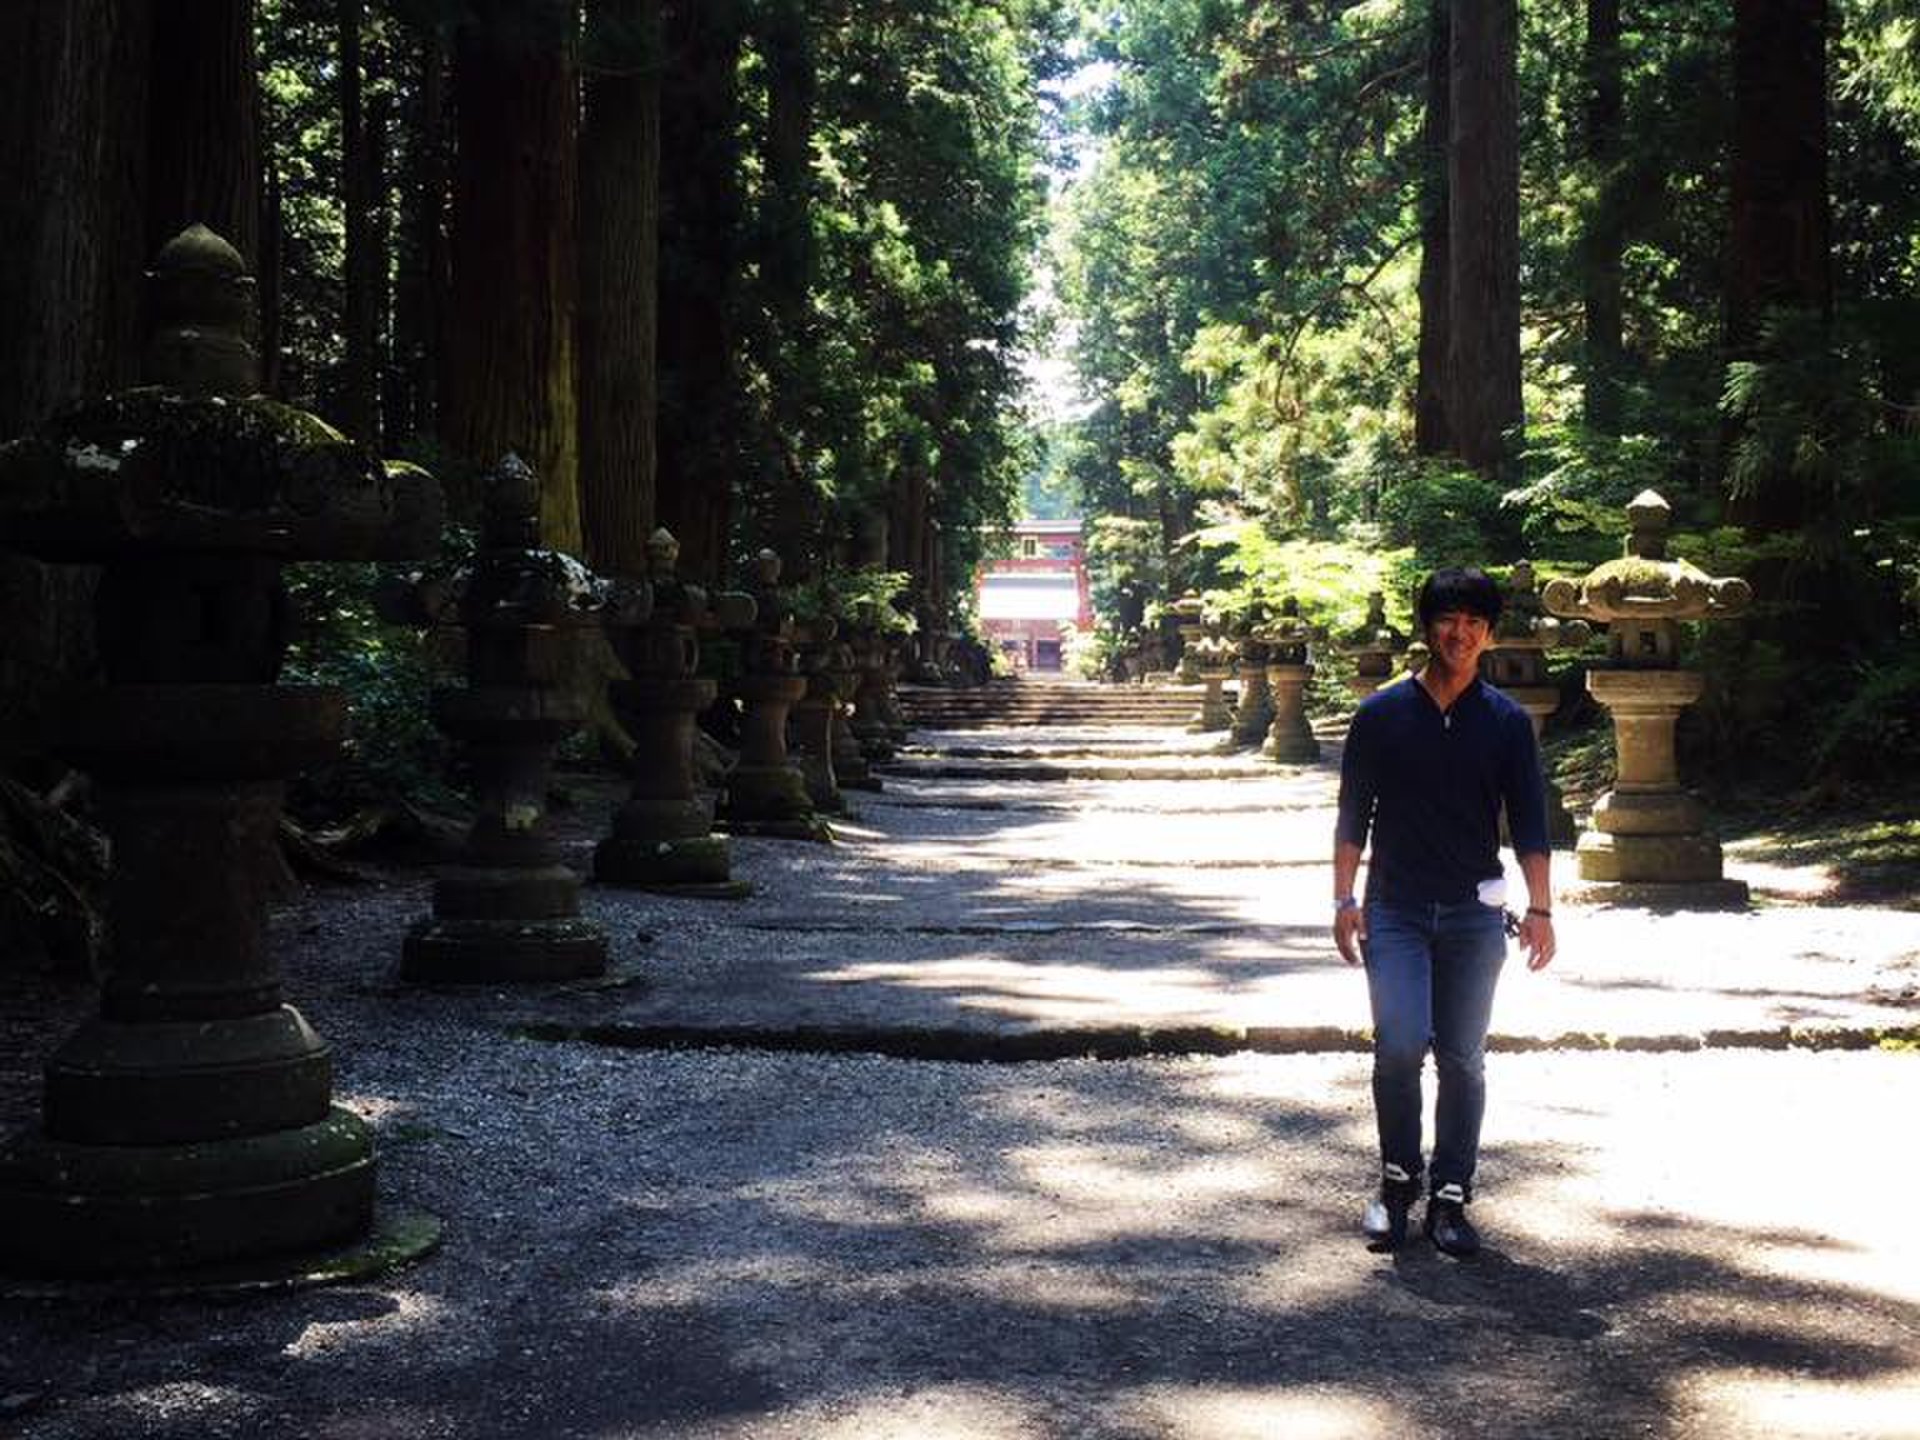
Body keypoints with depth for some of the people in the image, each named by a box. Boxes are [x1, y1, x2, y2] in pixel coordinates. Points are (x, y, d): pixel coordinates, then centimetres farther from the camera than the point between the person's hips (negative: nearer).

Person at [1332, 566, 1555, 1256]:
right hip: (1395, 909, -1)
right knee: (1400, 1044, -14)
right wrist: (1345, 900, -1)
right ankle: (1398, 1180, 8)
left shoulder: (1507, 722, 4)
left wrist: (1539, 909, -2)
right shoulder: (1381, 714, 1)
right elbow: (1353, 815, 5)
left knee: (1462, 1059, 4)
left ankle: (1449, 1197, 16)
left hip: (1474, 914, 1)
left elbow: (1529, 822, 5)